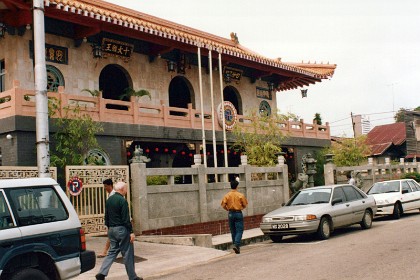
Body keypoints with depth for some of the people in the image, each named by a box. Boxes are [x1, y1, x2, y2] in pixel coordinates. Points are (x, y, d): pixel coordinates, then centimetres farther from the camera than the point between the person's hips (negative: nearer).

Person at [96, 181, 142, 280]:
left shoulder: (109, 200, 9)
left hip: (111, 230, 8)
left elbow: (106, 217, 15)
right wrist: (131, 232, -14)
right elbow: (126, 219, -18)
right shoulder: (122, 201, -16)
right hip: (121, 229, -8)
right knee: (127, 253, 2)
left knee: (112, 252, 14)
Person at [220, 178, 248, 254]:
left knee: (233, 231, 13)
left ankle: (235, 245, 18)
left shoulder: (227, 195, -2)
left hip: (231, 214, 3)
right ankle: (236, 245, -18)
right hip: (238, 213, -3)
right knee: (239, 230, -1)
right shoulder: (240, 195, -7)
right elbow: (245, 204, 0)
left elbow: (223, 204, -7)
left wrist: (228, 209, 10)